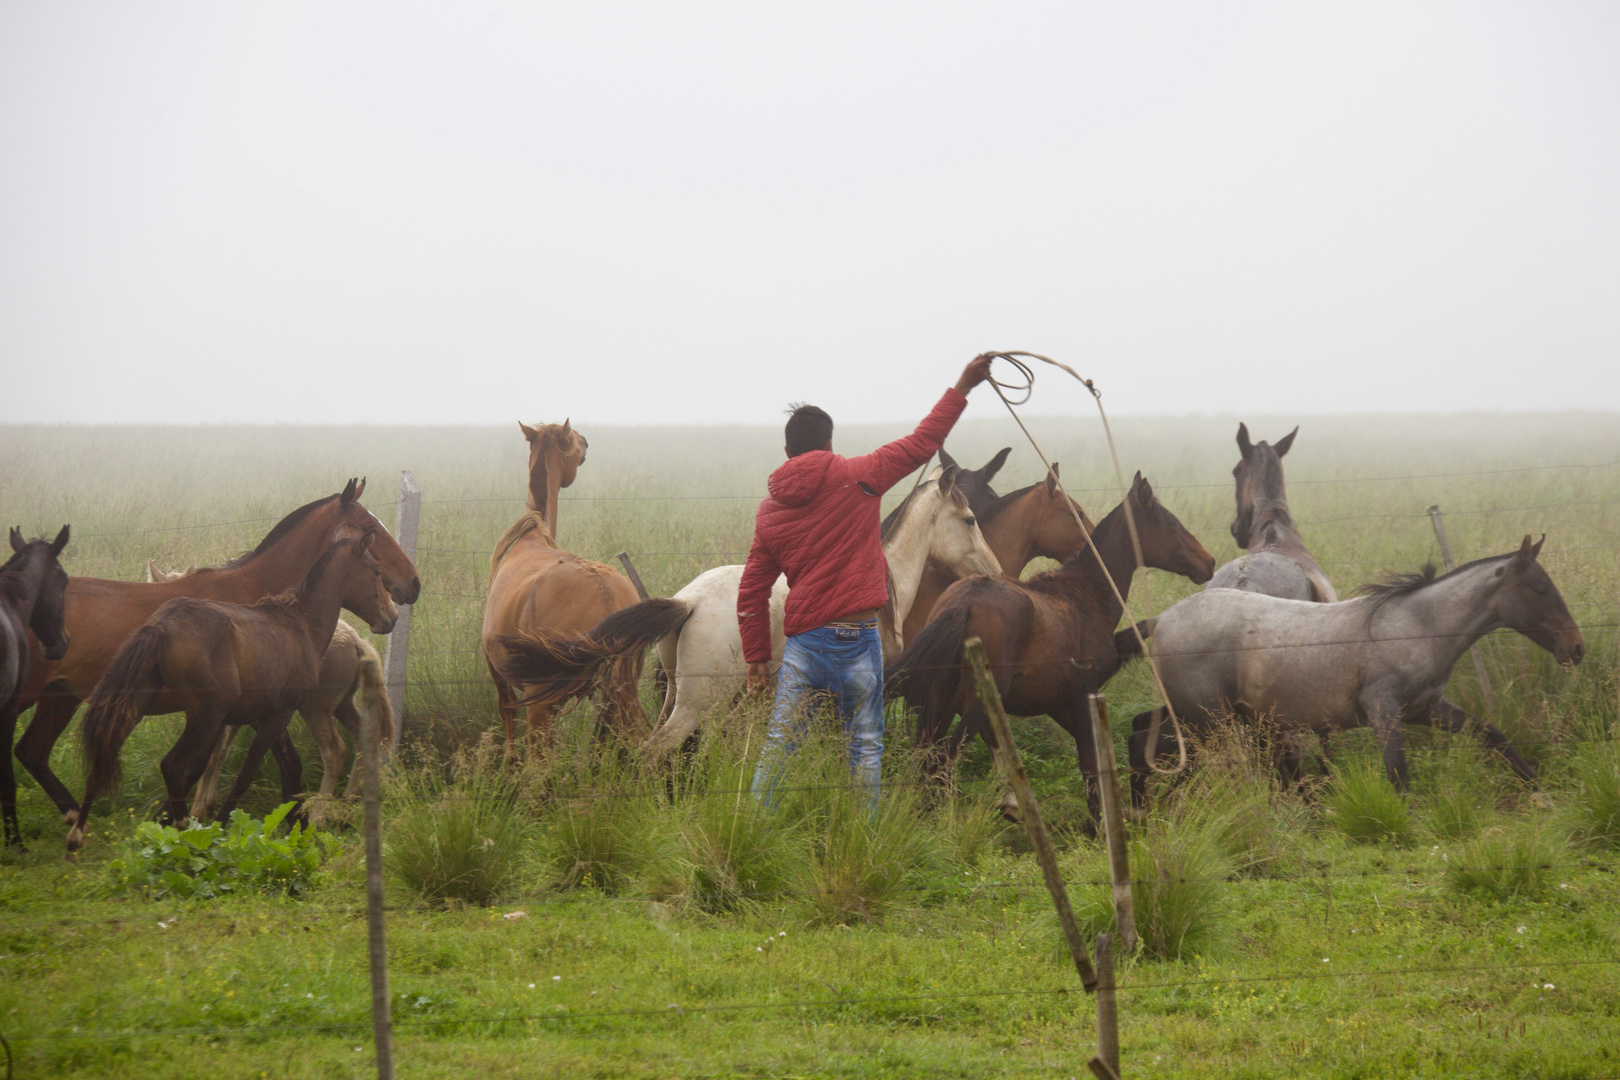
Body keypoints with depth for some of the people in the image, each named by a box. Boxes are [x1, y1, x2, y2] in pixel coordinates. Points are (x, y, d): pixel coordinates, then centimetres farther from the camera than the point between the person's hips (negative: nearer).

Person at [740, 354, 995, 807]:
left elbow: (751, 592, 10)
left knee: (779, 741, 4)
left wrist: (756, 657, 15)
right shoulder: (855, 478, -2)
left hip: (803, 639, 3)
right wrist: (962, 388, 5)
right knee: (865, 744, 4)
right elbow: (921, 444, -2)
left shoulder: (769, 511, 9)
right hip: (856, 636, -3)